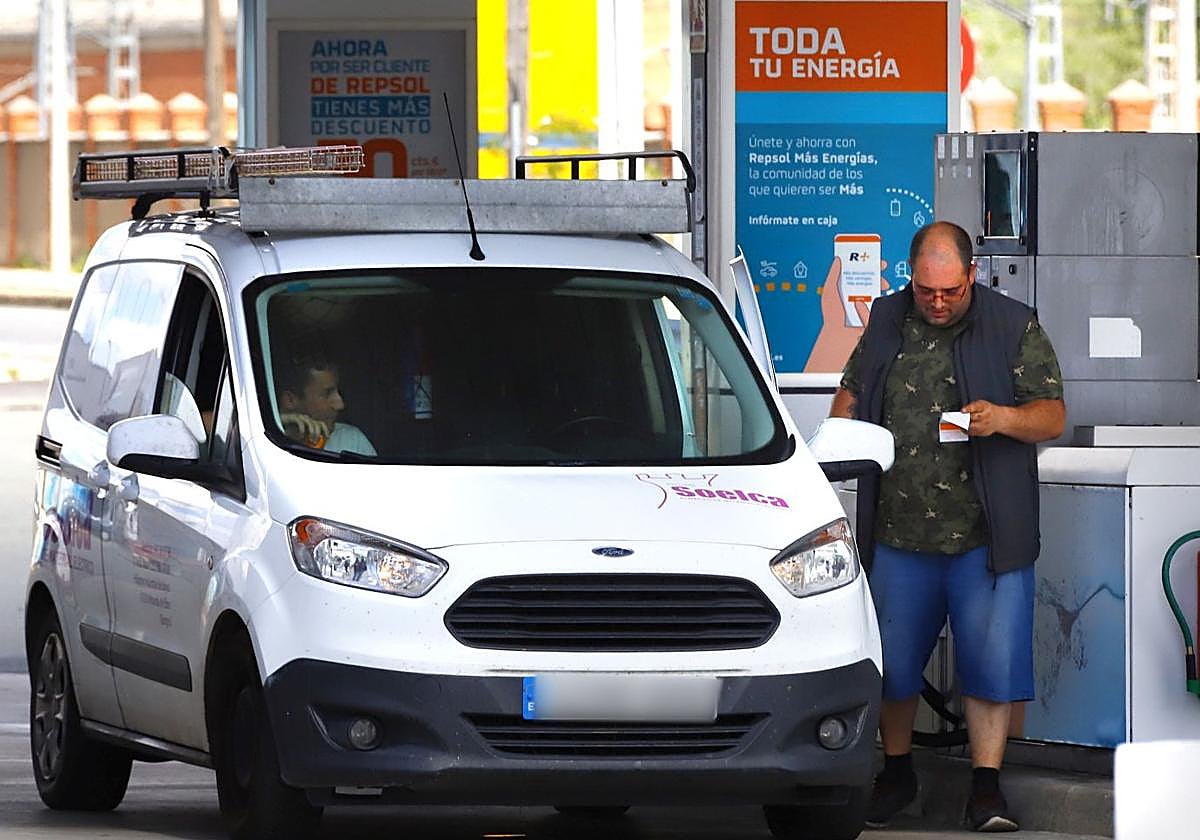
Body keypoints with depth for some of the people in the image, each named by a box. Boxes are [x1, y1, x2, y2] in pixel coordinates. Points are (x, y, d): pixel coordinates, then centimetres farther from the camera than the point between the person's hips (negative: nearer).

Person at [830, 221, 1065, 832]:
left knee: (991, 660, -6)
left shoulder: (1014, 329, -1)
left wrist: (1002, 419, -23)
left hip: (985, 536, -3)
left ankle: (986, 786, 0)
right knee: (891, 662, 10)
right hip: (898, 533, 3)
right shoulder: (887, 323, 9)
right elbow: (850, 396, 21)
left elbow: (1052, 416, -4)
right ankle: (896, 772, 27)